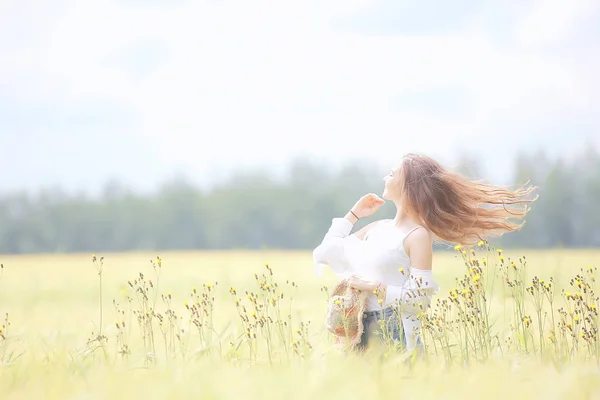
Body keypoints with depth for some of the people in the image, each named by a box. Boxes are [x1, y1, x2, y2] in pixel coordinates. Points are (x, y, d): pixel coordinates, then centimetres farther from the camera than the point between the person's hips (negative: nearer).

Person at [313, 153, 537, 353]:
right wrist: (354, 214, 19)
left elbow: (420, 300, -15)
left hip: (394, 335, -7)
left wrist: (374, 287, -16)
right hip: (359, 331, 7)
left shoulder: (418, 236, -9)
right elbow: (327, 253, 22)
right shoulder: (377, 228, 12)